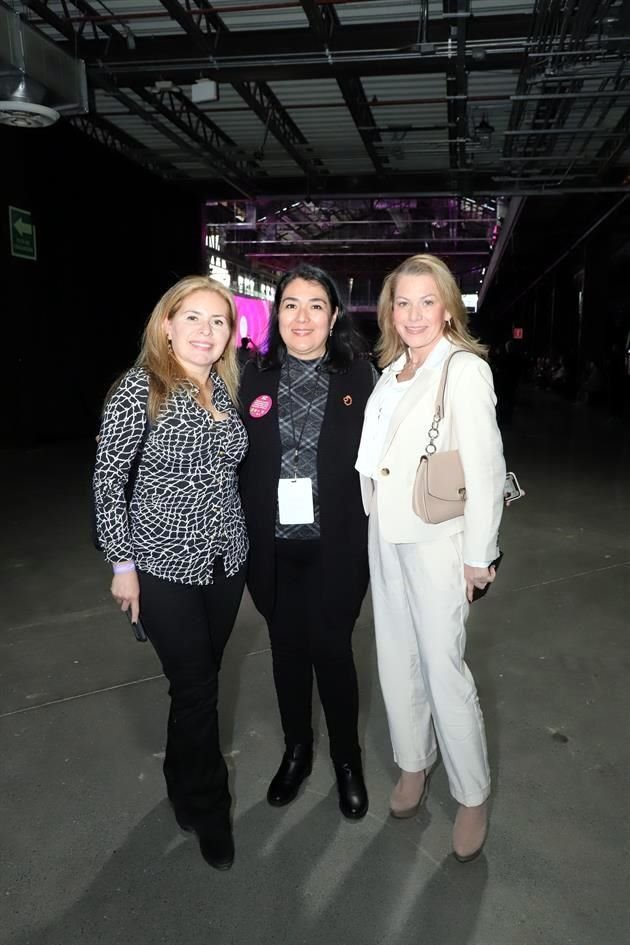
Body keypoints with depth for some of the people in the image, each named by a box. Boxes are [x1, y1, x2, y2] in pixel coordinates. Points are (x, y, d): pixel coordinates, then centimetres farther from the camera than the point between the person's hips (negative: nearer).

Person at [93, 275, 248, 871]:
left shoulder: (226, 388, 4)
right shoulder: (141, 386, -13)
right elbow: (108, 476, -11)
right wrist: (123, 562, -10)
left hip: (225, 558, 5)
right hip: (165, 564, -5)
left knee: (201, 679, 18)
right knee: (196, 686, 5)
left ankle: (186, 783, 44)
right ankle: (207, 811, 30)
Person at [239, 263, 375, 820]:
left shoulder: (359, 377, -2)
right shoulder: (254, 379, 2)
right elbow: (235, 462, 2)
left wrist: (371, 539, -9)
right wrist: (243, 539, -3)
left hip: (335, 545, -2)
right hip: (273, 546, 2)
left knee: (332, 649, 6)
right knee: (287, 649, 15)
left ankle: (347, 759, 33)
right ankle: (297, 750, 40)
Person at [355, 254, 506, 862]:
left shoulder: (466, 371, -12)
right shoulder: (391, 373, 8)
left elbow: (485, 468, -14)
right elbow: (377, 460, 11)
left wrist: (478, 555, -12)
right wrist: (377, 523, 10)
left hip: (436, 540, -6)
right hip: (385, 537, 7)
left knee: (444, 667, -1)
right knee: (397, 659, 15)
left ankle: (472, 795, 21)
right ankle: (413, 761, 36)